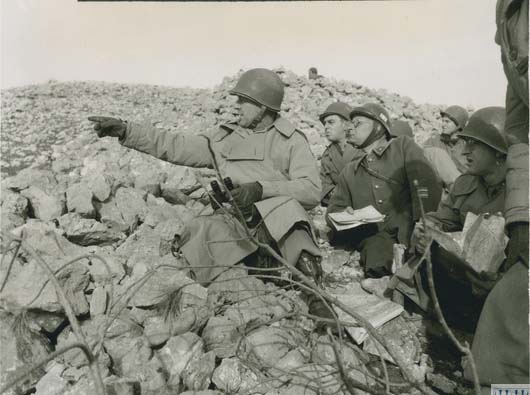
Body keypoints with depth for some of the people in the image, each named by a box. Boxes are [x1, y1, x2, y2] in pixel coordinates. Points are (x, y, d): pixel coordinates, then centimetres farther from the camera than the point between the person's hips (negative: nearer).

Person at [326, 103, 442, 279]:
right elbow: (335, 208, 21)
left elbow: (429, 188, 0)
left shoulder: (403, 146, 14)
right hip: (373, 235, 2)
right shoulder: (349, 171, 26)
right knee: (378, 265, -32)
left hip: (407, 229, -2)